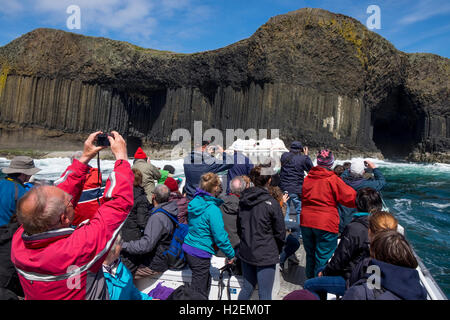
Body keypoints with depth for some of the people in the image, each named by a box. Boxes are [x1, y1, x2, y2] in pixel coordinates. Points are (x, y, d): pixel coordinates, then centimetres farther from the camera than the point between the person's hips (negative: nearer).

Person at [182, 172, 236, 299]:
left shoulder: (194, 202, 1)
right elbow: (220, 236, -19)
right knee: (198, 291, 6)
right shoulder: (212, 209, -22)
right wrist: (231, 255, -5)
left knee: (206, 282, 23)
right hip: (200, 254, -8)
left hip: (188, 249, 8)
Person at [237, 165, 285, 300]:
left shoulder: (243, 200, 0)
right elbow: (280, 232, -8)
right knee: (265, 295, 7)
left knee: (247, 288, 22)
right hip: (266, 255, -5)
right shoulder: (271, 203, -16)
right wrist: (278, 250, 9)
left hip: (246, 252, 6)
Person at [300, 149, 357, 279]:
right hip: (326, 225, -5)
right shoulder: (333, 179, -12)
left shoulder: (308, 178, 3)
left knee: (310, 254, 21)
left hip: (306, 222, 5)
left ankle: (310, 279, 38)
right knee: (323, 258, 8)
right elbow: (350, 198, -8)